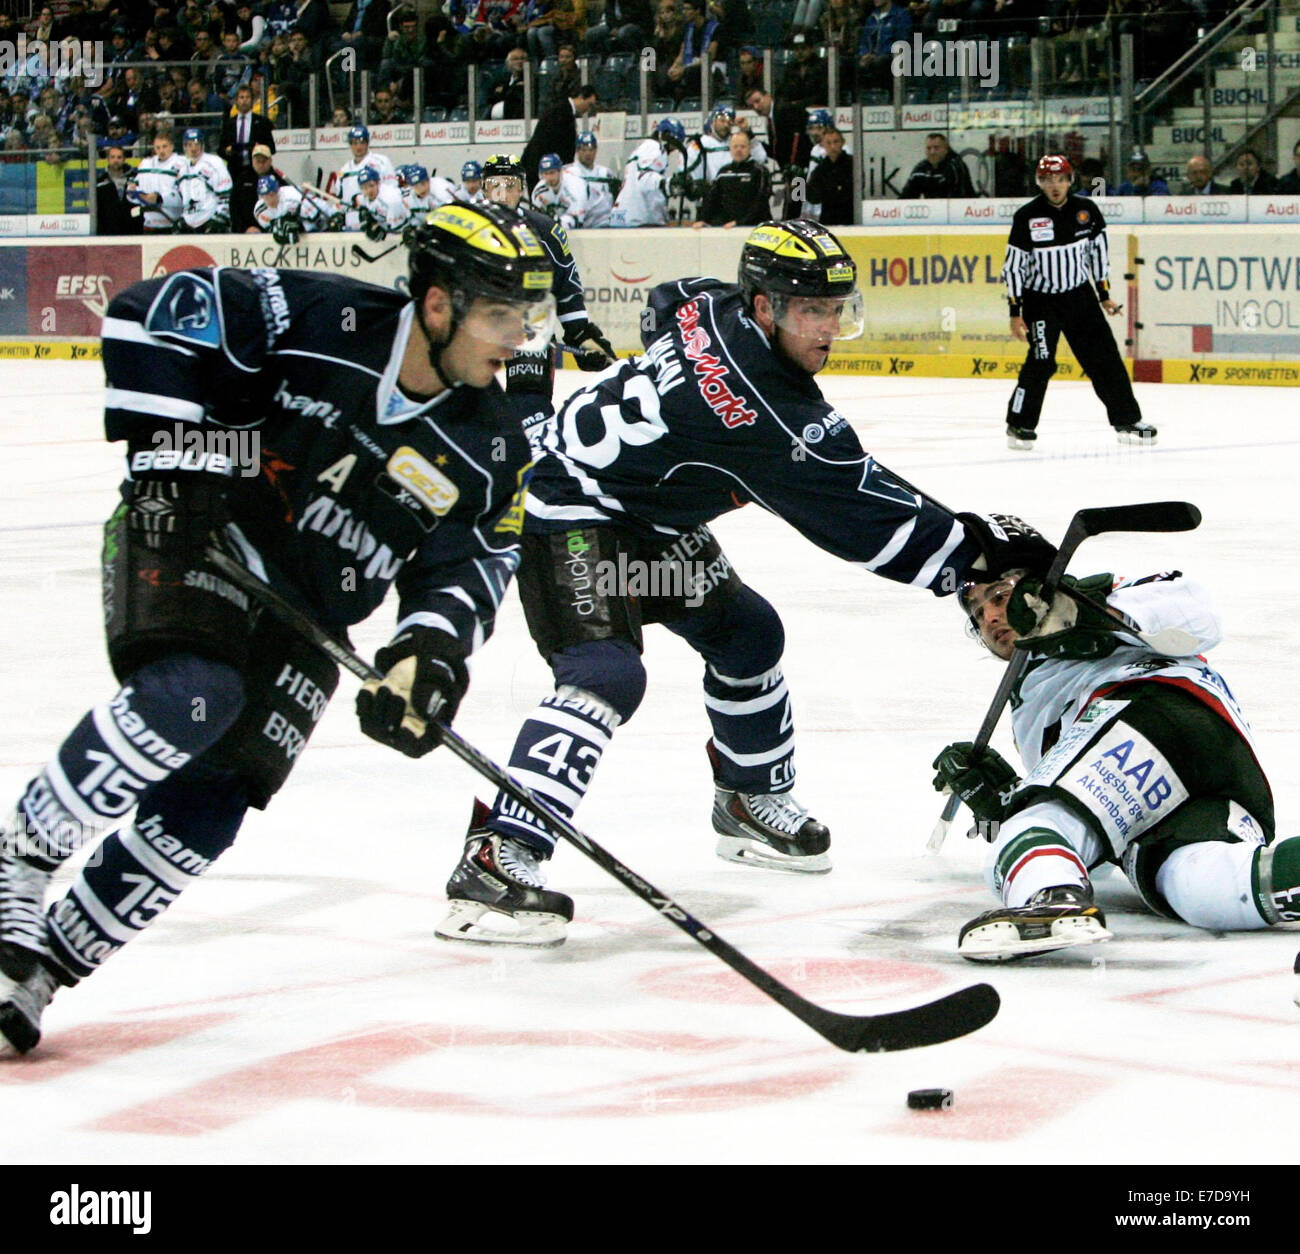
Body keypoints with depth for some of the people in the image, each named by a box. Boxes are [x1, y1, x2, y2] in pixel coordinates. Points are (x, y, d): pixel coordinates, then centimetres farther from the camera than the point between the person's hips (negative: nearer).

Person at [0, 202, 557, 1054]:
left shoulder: (491, 449, -2)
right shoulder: (318, 322, -18)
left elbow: (471, 563, 2)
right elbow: (151, 313, -16)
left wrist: (433, 646, -18)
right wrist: (167, 441, -21)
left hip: (305, 624, 6)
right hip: (194, 540, -5)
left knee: (209, 806, -7)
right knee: (191, 695, -33)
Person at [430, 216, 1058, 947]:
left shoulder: (715, 309, -5)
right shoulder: (761, 405, -31)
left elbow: (666, 305, 22)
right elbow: (859, 521, -28)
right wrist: (980, 552, -24)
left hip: (651, 515, 11)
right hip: (574, 516, -11)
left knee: (744, 633, 20)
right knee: (606, 675, -29)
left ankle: (753, 803, 40)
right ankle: (496, 860, -38)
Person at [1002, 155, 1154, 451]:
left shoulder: (1086, 210, -2)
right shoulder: (1027, 217, -12)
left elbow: (1098, 250, 11)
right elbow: (1013, 266, -8)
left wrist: (1104, 294, 12)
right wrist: (1015, 312, -11)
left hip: (1079, 296, 4)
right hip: (1040, 300, -4)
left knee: (1105, 357, 2)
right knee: (1041, 361, -15)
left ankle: (1127, 420, 12)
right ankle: (1020, 425, -1)